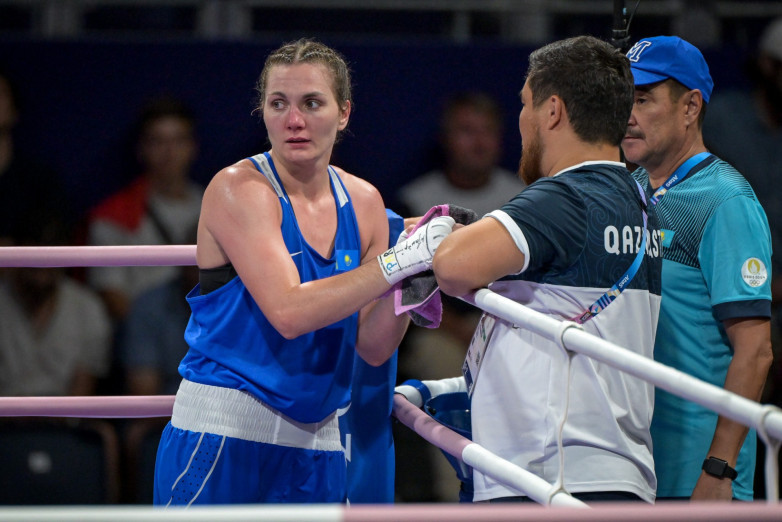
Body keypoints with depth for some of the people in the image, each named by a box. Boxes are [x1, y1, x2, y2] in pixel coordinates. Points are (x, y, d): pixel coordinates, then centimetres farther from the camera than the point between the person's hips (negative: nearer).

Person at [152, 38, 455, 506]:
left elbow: (373, 348, 7)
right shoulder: (238, 190, -10)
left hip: (317, 441, 6)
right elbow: (288, 311, -22)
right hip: (222, 432, -6)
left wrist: (408, 282, -10)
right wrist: (395, 263, -22)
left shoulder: (363, 203, 8)